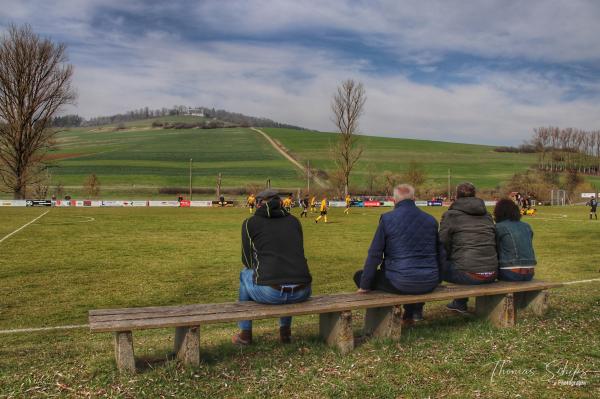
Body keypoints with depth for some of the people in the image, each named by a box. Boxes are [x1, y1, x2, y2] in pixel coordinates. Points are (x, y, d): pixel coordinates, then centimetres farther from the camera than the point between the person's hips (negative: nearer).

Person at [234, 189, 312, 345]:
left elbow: (247, 260, 12)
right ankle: (285, 331, 40)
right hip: (302, 294, 3)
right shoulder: (294, 221, 16)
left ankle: (245, 334, 35)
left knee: (245, 273, 30)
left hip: (269, 293, -3)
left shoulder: (250, 223, 7)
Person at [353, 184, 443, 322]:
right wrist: (436, 277, 29)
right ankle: (416, 310, 27)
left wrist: (364, 285, 2)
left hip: (401, 283, -5)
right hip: (429, 284, 6)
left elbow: (374, 255, -6)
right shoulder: (431, 220, 6)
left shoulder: (387, 218, -7)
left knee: (359, 275, 15)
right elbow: (441, 253, 13)